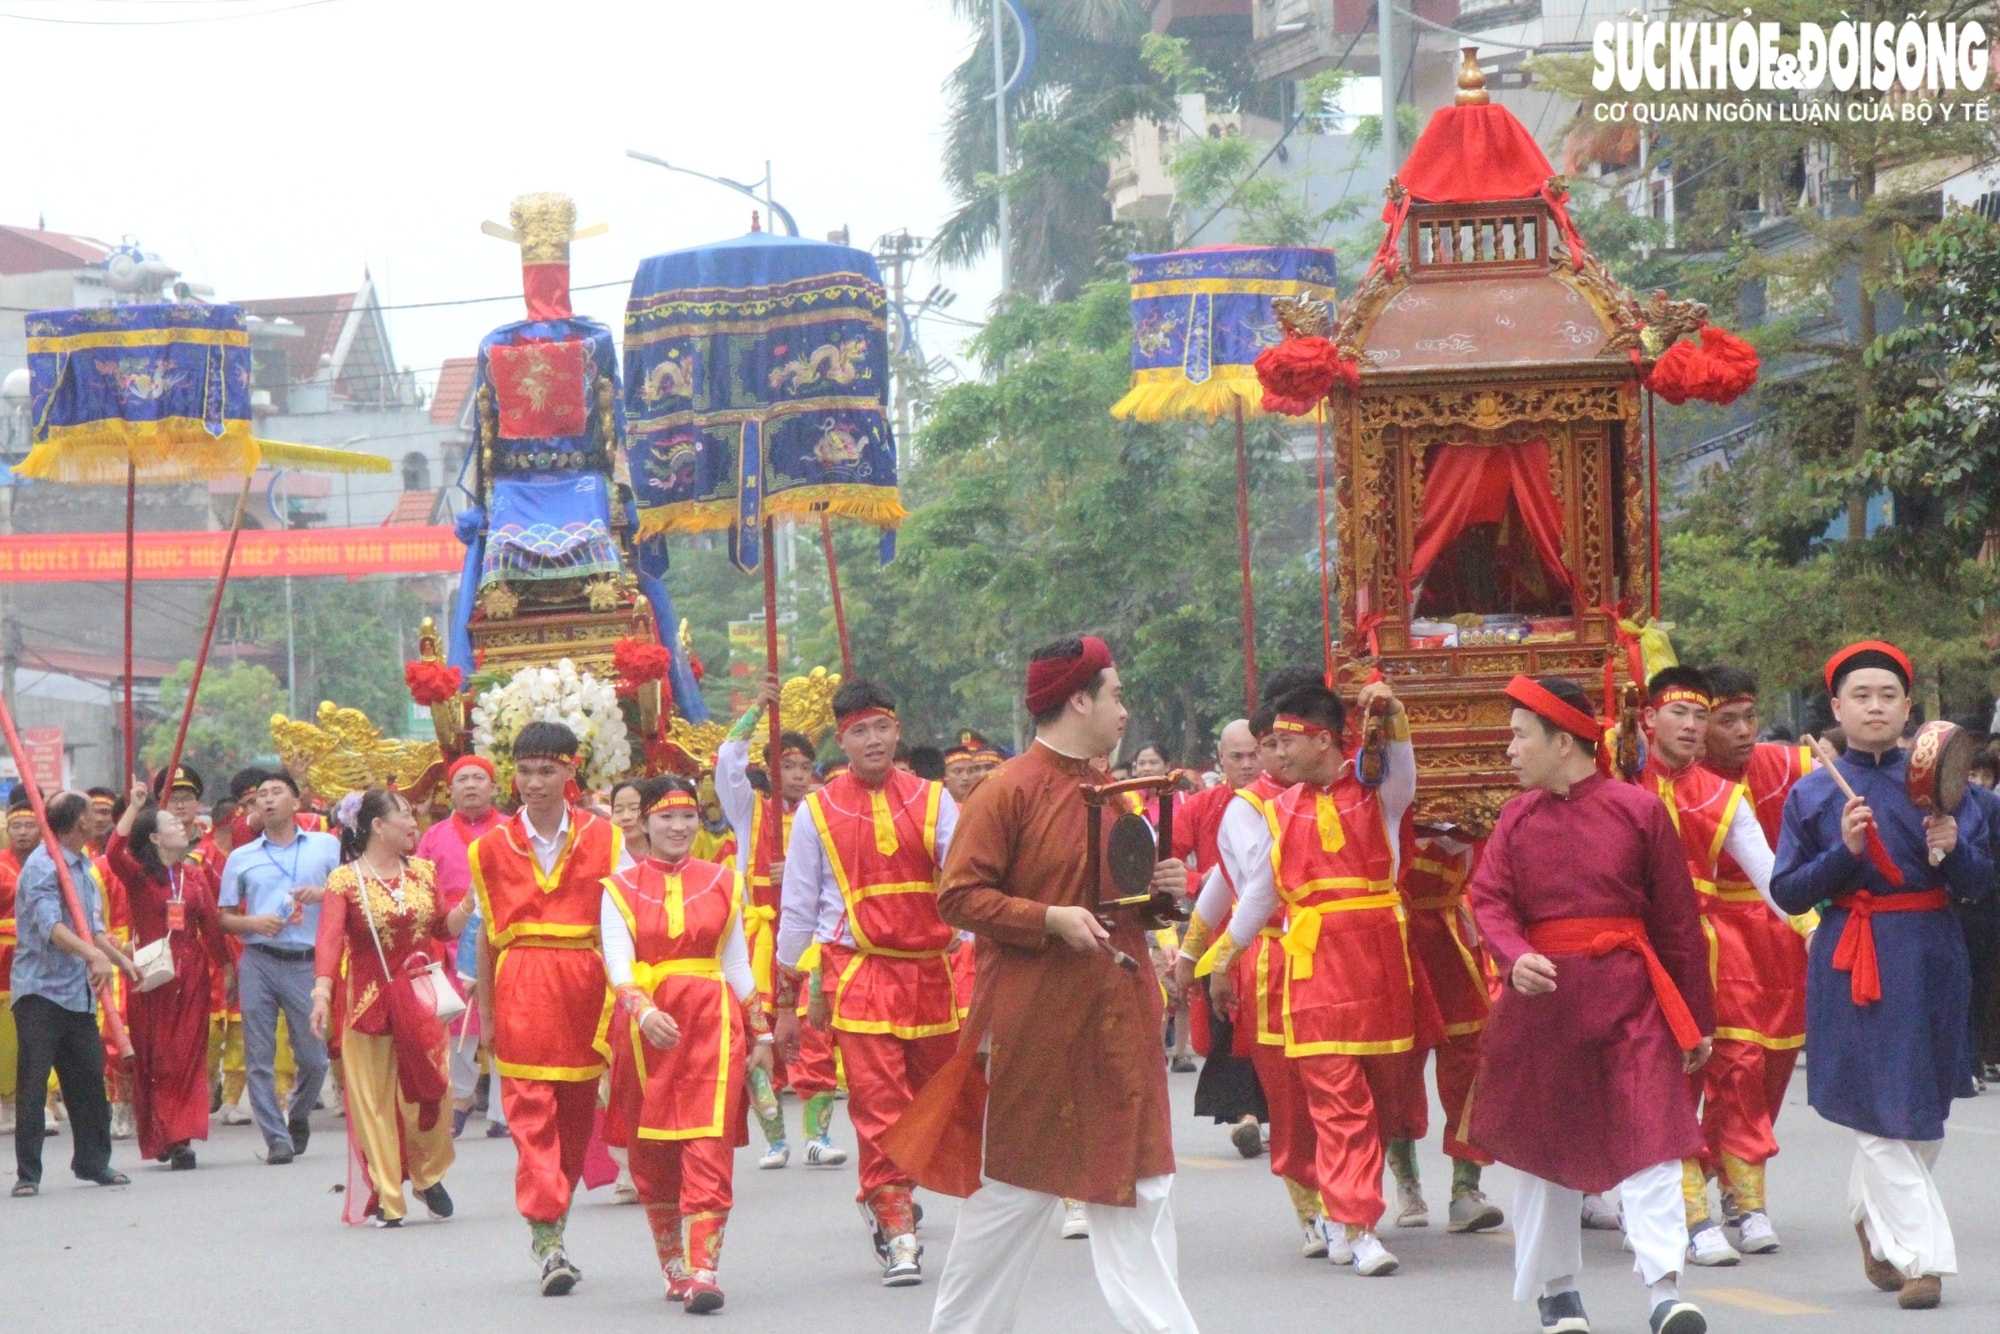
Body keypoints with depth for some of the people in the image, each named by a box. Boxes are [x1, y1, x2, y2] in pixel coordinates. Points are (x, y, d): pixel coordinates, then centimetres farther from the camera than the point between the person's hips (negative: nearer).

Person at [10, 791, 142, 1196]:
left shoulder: (83, 867, 15)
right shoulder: (42, 866, -13)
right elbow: (50, 926, -27)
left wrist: (120, 959, 14)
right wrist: (94, 954, -39)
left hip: (78, 992, 8)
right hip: (40, 991, -8)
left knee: (89, 1078, 11)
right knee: (32, 1082, -6)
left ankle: (93, 1162, 22)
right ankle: (27, 1173, -3)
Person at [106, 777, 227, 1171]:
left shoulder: (194, 875, 10)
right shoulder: (138, 875, -1)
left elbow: (211, 923, 12)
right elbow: (113, 853, -21)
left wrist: (225, 966, 11)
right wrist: (134, 807, -22)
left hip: (190, 972, 3)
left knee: (188, 1054, -2)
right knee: (154, 1056, 1)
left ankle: (181, 1138, -4)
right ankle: (160, 1135, 10)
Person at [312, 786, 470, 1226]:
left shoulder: (423, 872, 10)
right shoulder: (344, 880, -6)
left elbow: (443, 928, 17)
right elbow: (329, 939, -17)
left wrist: (469, 902, -1)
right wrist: (322, 993, -30)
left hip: (421, 999, 3)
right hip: (369, 1001, -3)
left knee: (429, 1091, 0)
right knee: (374, 1100, 0)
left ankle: (428, 1174, 24)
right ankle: (387, 1199, 7)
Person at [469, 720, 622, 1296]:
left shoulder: (603, 838, 5)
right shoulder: (492, 846, 6)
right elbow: (488, 935, 9)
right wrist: (485, 1012, 8)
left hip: (585, 985, 1)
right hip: (520, 988, -1)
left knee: (577, 1114, 8)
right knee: (531, 1113, -10)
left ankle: (549, 1231, 22)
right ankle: (549, 1243, -15)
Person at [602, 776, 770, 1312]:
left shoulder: (720, 883, 11)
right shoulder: (620, 888, 4)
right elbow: (618, 963, -8)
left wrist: (761, 1032, 15)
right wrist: (644, 1011, -26)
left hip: (713, 1022, 0)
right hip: (645, 1025, 0)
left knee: (709, 1146, -11)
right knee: (652, 1154, 5)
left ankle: (703, 1272, -17)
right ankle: (672, 1267, 19)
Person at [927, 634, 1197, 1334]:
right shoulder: (1008, 790, -10)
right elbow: (958, 897, -14)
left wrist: (1160, 888, 5)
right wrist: (1050, 919, -22)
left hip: (1116, 1022, 7)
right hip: (1036, 1023, -7)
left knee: (1140, 1182, 4)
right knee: (1015, 1183, 1)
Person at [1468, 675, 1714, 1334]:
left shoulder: (1640, 809, -4)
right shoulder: (1518, 817, 5)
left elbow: (1679, 920, 0)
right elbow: (1489, 900, -2)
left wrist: (1697, 1020, 2)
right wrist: (1515, 959, -24)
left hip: (1628, 995, -3)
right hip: (1542, 995, 3)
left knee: (1650, 1139, -12)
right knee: (1544, 1144, 10)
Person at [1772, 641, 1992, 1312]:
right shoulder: (1812, 795, 4)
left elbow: (1980, 884, 3)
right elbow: (1787, 893, -1)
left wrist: (1952, 850, -18)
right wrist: (1843, 851, -15)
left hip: (1929, 959, 2)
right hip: (1849, 961, -2)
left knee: (1922, 1112, 10)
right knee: (1880, 1110, -8)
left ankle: (1873, 1216, 34)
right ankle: (1922, 1255, -6)